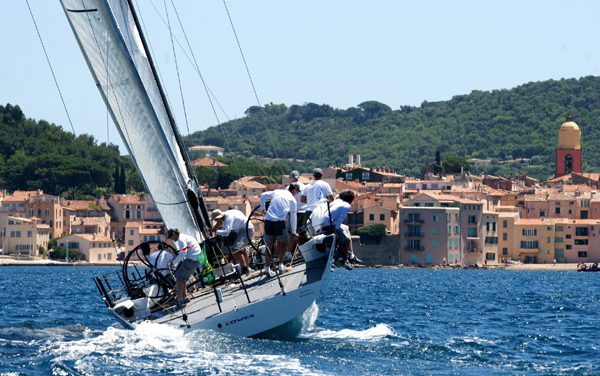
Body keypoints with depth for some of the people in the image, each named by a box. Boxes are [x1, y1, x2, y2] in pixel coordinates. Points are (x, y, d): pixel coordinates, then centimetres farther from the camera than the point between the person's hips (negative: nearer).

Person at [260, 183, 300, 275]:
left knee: (269, 245, 11)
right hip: (280, 221, -3)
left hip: (268, 220, 3)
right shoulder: (292, 199, 9)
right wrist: (293, 232, 17)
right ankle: (280, 263, 6)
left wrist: (262, 209, 27)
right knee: (284, 243, 16)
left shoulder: (276, 192, 17)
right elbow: (293, 217, 10)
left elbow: (263, 196, 15)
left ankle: (267, 267, 5)